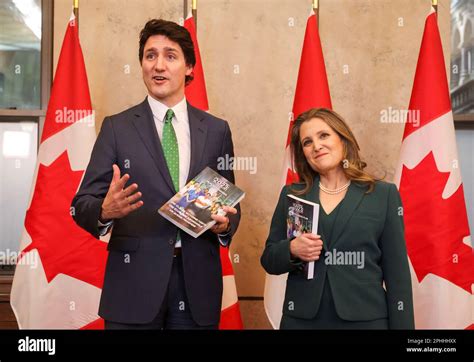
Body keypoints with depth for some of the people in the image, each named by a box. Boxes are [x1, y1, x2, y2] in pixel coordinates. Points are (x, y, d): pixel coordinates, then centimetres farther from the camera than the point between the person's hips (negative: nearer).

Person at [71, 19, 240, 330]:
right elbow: (82, 203, -3)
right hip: (134, 280, -1)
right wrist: (106, 210, -25)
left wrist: (225, 224, -11)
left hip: (198, 281, 2)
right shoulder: (117, 127, 1)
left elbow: (229, 201, 11)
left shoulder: (216, 130, 7)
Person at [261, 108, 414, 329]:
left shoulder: (384, 194, 0)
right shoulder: (291, 195, 6)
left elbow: (397, 273, -1)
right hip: (301, 320, 2)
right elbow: (269, 260, 7)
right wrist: (291, 250, -13)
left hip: (365, 319, -1)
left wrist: (402, 326, -6)